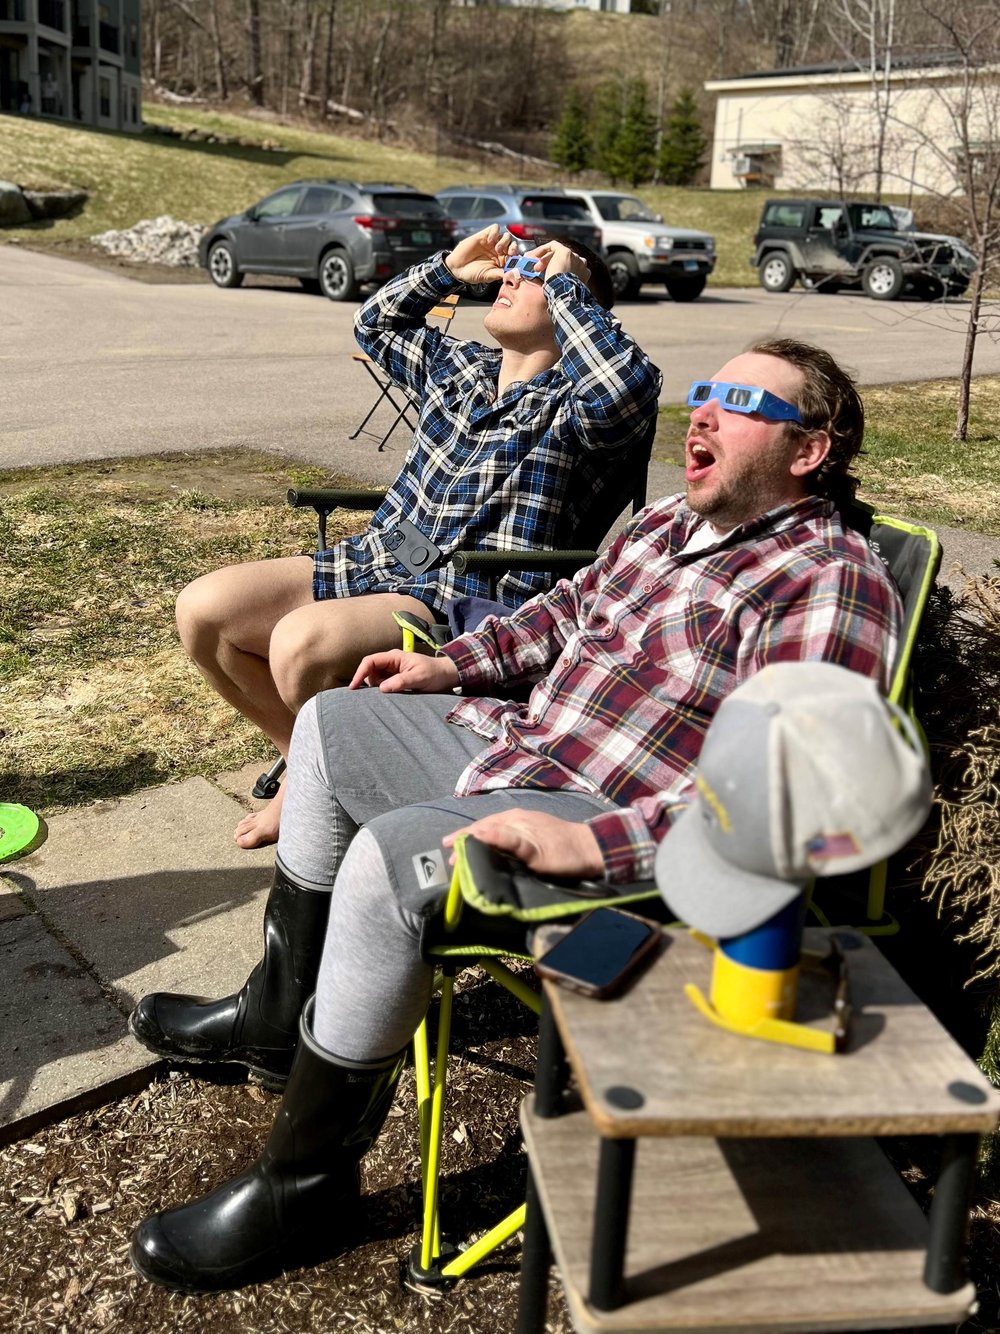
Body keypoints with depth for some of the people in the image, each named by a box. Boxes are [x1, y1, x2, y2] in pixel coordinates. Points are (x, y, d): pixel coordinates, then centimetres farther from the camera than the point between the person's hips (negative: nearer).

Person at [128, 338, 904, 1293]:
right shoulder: (666, 523, 11)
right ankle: (280, 1011, 28)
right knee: (333, 723, 20)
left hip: (614, 835, -10)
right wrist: (449, 664, 16)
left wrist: (589, 844, -35)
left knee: (388, 857, -31)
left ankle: (304, 1185, -9)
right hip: (520, 741, 11)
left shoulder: (830, 582, -18)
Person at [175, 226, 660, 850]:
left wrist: (564, 284, -16)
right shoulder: (459, 366, 18)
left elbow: (629, 387, -29)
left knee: (301, 643, -33)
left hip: (467, 605, -8)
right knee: (203, 610, -4)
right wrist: (447, 268, 21)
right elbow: (376, 324, 35)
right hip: (371, 563, 8)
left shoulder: (571, 407, -4)